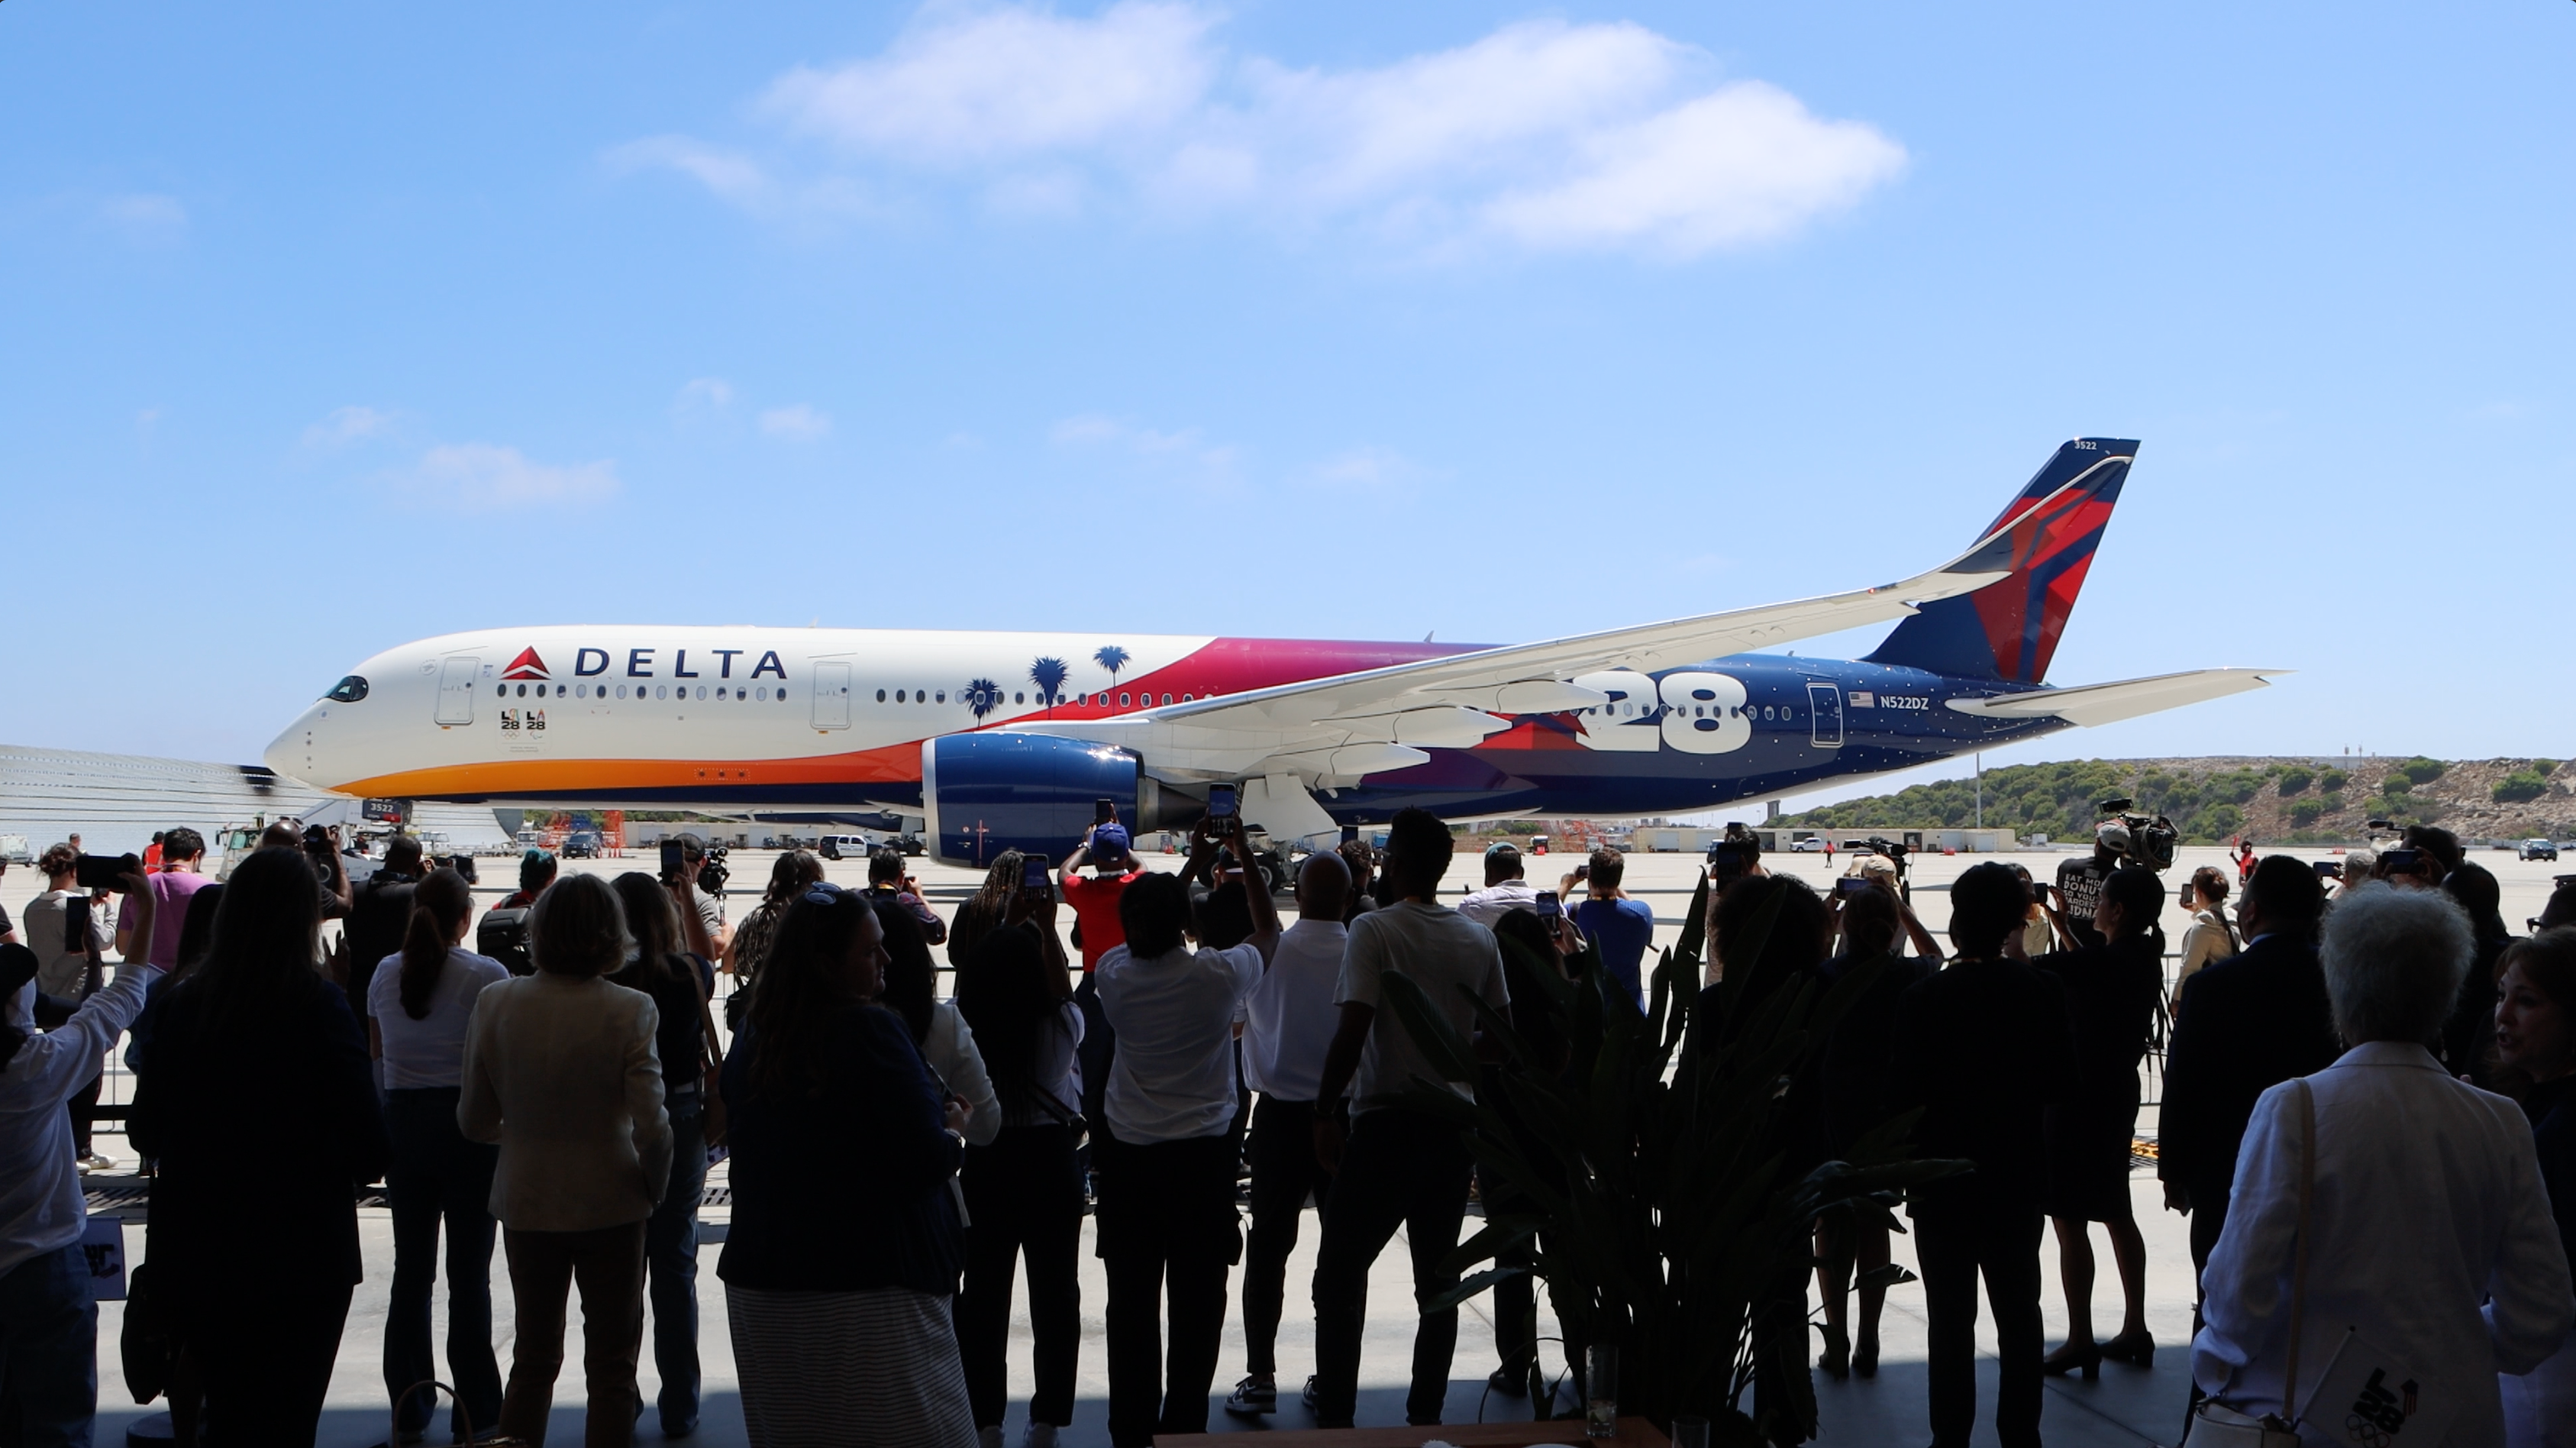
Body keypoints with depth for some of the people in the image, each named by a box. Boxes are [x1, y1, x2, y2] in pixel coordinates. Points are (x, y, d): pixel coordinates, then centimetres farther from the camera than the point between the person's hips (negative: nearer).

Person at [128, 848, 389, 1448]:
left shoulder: (181, 1003, -2)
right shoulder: (318, 1005, -16)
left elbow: (145, 1132, 6)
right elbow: (367, 1143, -19)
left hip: (195, 1250, 4)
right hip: (299, 1250, -4)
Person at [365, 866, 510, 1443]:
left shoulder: (386, 974, 3)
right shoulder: (488, 975, -11)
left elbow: (375, 1054, 14)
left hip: (402, 1121, 4)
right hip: (468, 1124, -4)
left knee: (411, 1268, 13)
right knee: (469, 1273, 2)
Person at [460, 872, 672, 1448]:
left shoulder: (495, 1002, -9)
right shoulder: (629, 1011, -18)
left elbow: (474, 1122, -1)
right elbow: (652, 1127, -19)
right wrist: (654, 1186, 0)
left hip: (525, 1204, 3)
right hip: (610, 1204, -3)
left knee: (533, 1356, 21)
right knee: (611, 1366, 11)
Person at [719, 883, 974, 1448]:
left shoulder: (752, 1037, 7)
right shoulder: (870, 1031, -17)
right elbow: (925, 1162, -20)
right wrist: (952, 1131, 2)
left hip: (760, 1285, 8)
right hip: (870, 1285, -8)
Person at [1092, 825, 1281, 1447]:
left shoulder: (1114, 972, -5)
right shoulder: (1217, 975, -13)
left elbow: (1150, 937, 18)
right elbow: (1268, 932, 8)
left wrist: (1194, 859, 22)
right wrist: (1245, 854, 15)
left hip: (1128, 1159, 3)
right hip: (1203, 1160, -3)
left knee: (1131, 1305, 9)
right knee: (1197, 1303, 5)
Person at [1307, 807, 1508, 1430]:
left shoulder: (1375, 929, -12)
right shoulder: (1479, 939, 5)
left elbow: (1352, 1032, -18)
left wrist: (1325, 1110, -10)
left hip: (1386, 1121, -5)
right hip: (1455, 1124, 6)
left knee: (1340, 1272, 4)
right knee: (1438, 1276, 13)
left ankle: (1336, 1418, 3)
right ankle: (1426, 1415, 19)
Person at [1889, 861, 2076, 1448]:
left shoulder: (1923, 998, -18)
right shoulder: (2043, 992, -8)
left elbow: (1904, 1090, -14)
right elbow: (2061, 1081, -2)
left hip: (1943, 1179, -3)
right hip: (2018, 1178, 3)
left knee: (1951, 1316, 6)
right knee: (2018, 1311, 15)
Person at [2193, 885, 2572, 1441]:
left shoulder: (2293, 1109, -15)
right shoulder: (2502, 1124, -4)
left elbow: (2241, 1285, -16)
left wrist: (2213, 1368, 2)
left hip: (2316, 1414, -3)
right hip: (2457, 1419, 4)